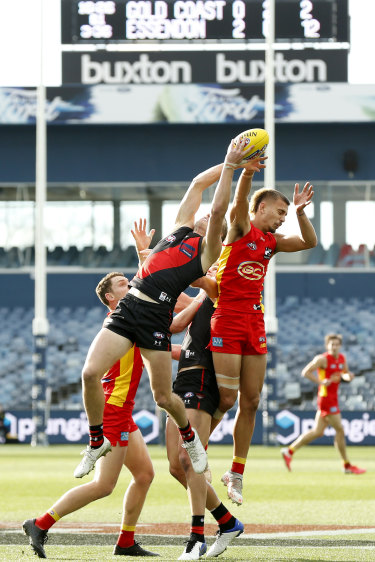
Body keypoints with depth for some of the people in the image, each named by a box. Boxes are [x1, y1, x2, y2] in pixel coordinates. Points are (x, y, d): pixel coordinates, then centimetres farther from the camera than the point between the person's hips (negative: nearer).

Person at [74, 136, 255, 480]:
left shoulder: (210, 249, 5)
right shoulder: (182, 227, 19)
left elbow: (218, 209, -8)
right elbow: (198, 184, 22)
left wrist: (231, 166, -6)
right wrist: (228, 164, 20)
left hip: (156, 318, -5)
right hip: (128, 307, 5)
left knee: (163, 397, -2)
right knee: (91, 373, -12)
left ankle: (190, 438, 29)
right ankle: (97, 442, 5)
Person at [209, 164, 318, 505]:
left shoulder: (271, 242, 16)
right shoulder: (240, 227, -2)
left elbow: (309, 242, 11)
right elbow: (240, 199, -21)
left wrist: (301, 211, -4)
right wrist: (248, 169, -39)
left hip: (255, 325, 7)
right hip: (227, 320, -7)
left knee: (251, 402, 5)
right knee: (226, 398, -10)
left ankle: (236, 474, 13)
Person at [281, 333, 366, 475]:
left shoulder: (342, 358, 10)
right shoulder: (322, 359, -12)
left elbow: (344, 374, 24)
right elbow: (305, 372, -12)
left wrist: (348, 376, 0)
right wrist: (321, 382, -21)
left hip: (333, 398, 9)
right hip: (326, 398, -9)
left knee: (318, 431, 11)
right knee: (340, 430, -6)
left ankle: (290, 450, 18)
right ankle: (347, 466, 2)